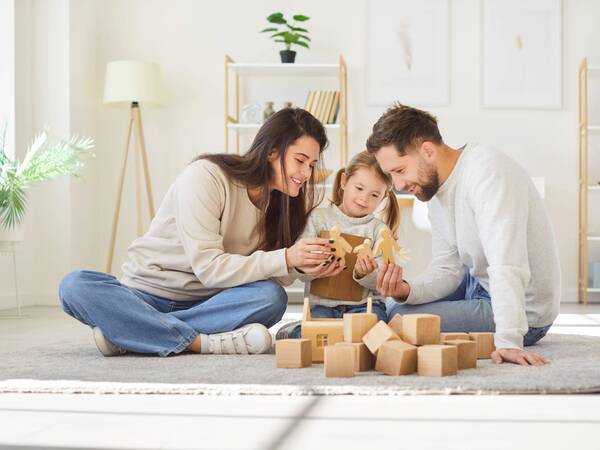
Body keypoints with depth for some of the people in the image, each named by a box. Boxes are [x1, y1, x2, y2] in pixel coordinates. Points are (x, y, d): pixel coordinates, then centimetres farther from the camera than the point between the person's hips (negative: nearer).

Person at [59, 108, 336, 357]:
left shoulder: (283, 200, 3)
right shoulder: (205, 177, -17)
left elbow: (272, 278, -3)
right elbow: (208, 268, -23)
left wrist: (306, 265, -23)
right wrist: (285, 259, -30)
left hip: (207, 303, 4)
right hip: (147, 293, -4)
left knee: (272, 297, -28)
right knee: (74, 286, -30)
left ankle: (126, 331, -24)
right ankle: (206, 342, -36)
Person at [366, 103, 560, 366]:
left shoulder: (486, 170, -27)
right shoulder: (437, 190, 4)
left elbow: (507, 264, -36)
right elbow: (447, 269, 1)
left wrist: (508, 341, -43)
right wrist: (406, 291, -19)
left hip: (523, 312, -10)